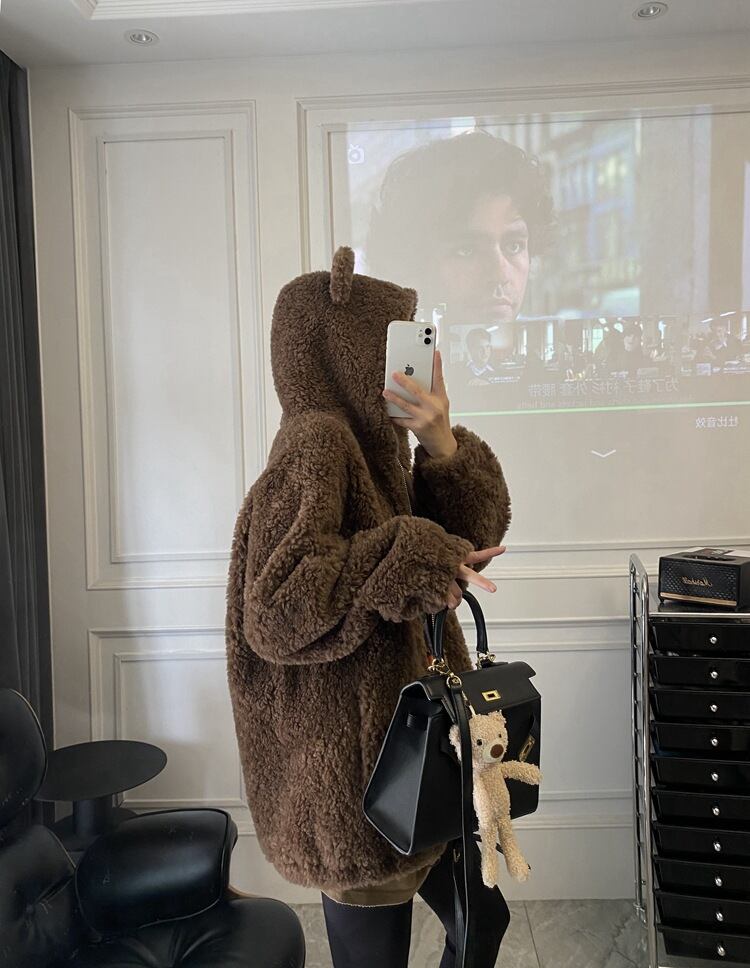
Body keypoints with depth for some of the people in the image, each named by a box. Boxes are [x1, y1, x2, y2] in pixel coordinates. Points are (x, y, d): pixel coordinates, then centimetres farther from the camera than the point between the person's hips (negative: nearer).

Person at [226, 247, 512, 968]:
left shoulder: (373, 441, 7)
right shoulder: (314, 440, -19)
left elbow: (469, 540, 5)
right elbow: (279, 611, -28)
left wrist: (442, 446, -10)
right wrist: (411, 557, -25)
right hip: (354, 768, -9)